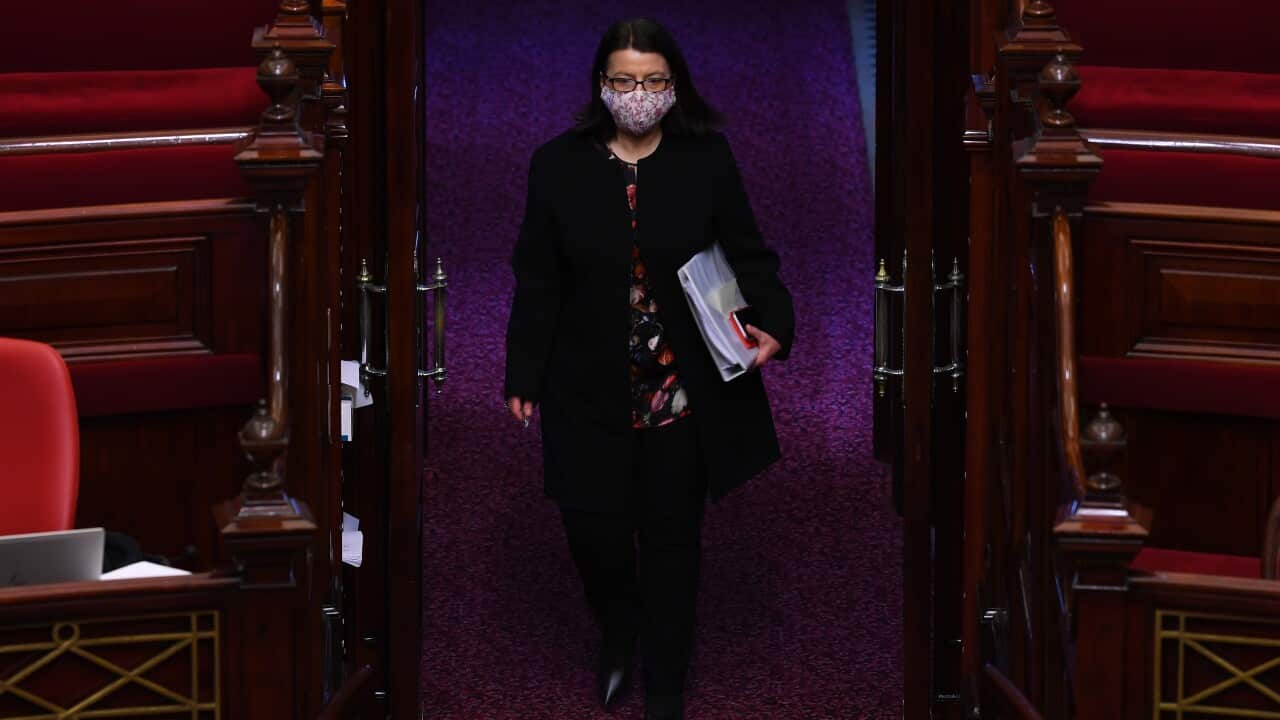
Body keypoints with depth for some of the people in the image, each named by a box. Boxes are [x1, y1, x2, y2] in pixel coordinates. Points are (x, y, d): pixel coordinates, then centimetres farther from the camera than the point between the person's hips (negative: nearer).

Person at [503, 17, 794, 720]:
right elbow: (538, 283, 1)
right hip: (591, 390, 0)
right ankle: (618, 631, 33)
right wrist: (523, 378, 1)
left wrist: (771, 322, -18)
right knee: (593, 528, 0)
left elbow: (748, 254, 1)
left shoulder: (707, 158, -4)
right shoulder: (559, 164, -3)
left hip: (685, 390, 0)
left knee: (672, 534, 8)